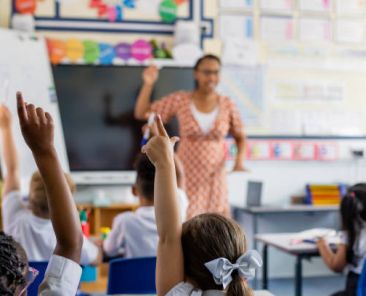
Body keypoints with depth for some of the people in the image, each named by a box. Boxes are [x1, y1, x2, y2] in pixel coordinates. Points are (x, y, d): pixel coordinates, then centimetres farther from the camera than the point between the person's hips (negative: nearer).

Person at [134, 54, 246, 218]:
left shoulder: (227, 105, 1)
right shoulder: (180, 100, -2)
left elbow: (240, 137, 12)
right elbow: (141, 113, 1)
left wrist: (239, 160, -7)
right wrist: (148, 84, -11)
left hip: (214, 178, 1)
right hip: (186, 176, -1)